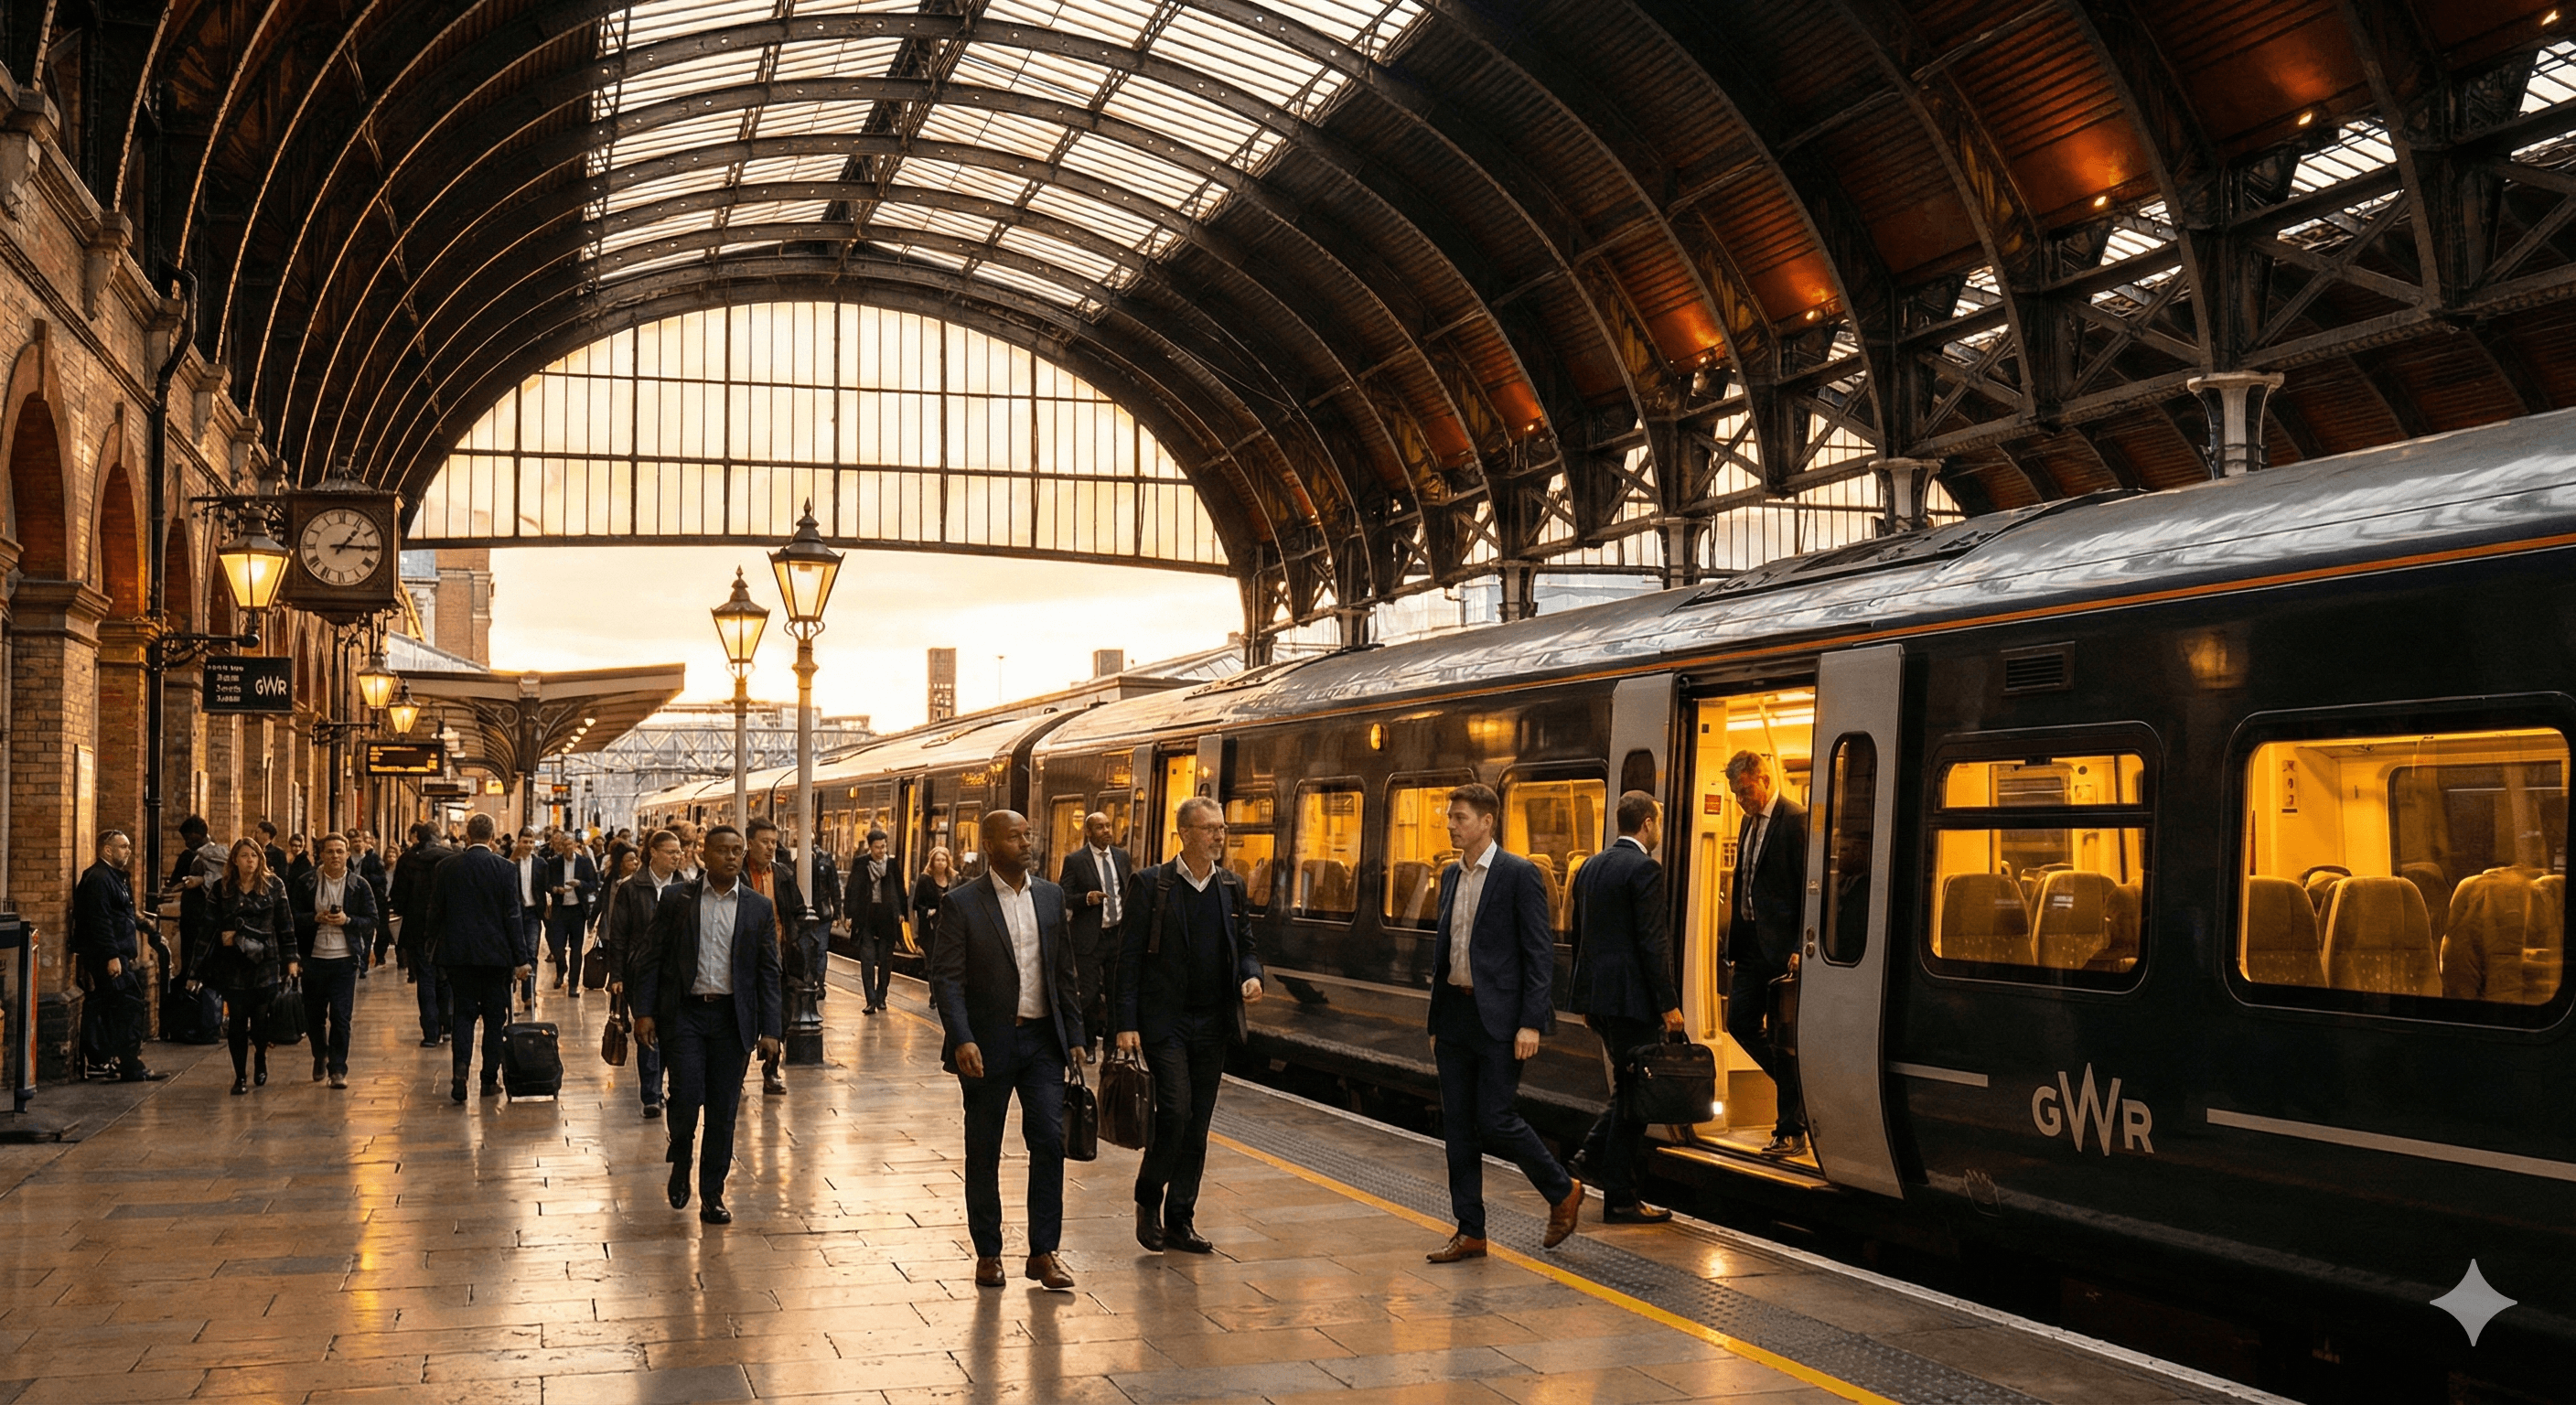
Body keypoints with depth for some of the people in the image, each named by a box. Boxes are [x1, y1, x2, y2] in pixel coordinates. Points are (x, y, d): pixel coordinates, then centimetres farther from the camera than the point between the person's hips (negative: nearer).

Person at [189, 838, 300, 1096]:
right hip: (233, 965, 1)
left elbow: (285, 925, 4)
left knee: (261, 1018, -1)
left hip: (266, 962, -1)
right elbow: (212, 926, 7)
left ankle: (262, 1062, 26)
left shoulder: (273, 886, 3)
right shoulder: (222, 889, 5)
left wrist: (291, 959, 0)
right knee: (237, 1021, 0)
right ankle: (240, 1077, 7)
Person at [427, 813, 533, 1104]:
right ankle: (489, 1078, 11)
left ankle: (461, 1066, -14)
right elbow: (513, 916, -7)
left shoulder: (446, 868, -1)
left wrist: (439, 943, 20)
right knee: (494, 1016, 8)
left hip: (458, 953, 1)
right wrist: (522, 959, -5)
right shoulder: (504, 868, -7)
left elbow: (435, 914, 3)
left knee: (463, 1013, 8)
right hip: (495, 954, -1)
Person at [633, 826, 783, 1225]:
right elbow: (653, 958, 3)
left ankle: (712, 1195, 15)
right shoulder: (676, 899, 2)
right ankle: (680, 1162, 19)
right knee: (687, 1097, -12)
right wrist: (644, 1012, -5)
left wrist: (770, 1030, -2)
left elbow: (769, 973, 4)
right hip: (684, 1012, -1)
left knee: (723, 1112, 4)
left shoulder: (759, 908, 5)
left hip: (733, 1019, 1)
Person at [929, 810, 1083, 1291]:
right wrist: (962, 1041, -21)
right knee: (984, 1152, 6)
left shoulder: (1050, 896, 7)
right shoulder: (963, 904, -6)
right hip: (988, 1044, -3)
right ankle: (987, 1252, 18)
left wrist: (1074, 1035, 7)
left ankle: (1043, 1252, 5)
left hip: (1042, 1039, 3)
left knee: (1049, 1140, -4)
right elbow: (946, 978, -10)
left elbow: (1065, 971, 12)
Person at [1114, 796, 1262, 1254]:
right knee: (1175, 1111, -15)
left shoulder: (1232, 886, 9)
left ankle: (1180, 1220, 17)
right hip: (1165, 1021, -5)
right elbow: (1130, 956, -6)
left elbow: (1244, 946, 18)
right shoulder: (1152, 884, -5)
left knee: (1197, 1126, 8)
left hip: (1213, 1024, 5)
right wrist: (1127, 1023, -11)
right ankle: (1149, 1200, 7)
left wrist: (1251, 976, -6)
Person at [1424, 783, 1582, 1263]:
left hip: (1500, 1018, -7)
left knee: (1496, 1120, -8)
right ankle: (1470, 1232, 14)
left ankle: (1563, 1191, 15)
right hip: (1455, 1015, 7)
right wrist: (1436, 1021, 17)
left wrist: (1531, 1023, -17)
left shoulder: (1519, 875, -9)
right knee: (1458, 1128, 7)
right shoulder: (1451, 876, 13)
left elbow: (1540, 951, -11)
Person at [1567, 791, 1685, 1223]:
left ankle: (1594, 1152, 11)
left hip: (1596, 995, 8)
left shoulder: (1590, 868, 13)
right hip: (1631, 996, -8)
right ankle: (1620, 1199, 2)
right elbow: (1652, 942, -18)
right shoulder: (1644, 869, -13)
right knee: (1633, 1093, -1)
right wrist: (1669, 1003, -14)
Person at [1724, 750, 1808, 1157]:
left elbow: (1809, 888, -16)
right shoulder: (1750, 821, 14)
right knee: (1740, 1021, 8)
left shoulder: (1795, 821, -14)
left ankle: (1791, 1132, 6)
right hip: (1751, 942, 9)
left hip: (1781, 947, -9)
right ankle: (1796, 1087, 26)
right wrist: (1735, 933, 12)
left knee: (1783, 1037, -3)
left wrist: (1800, 950, -19)